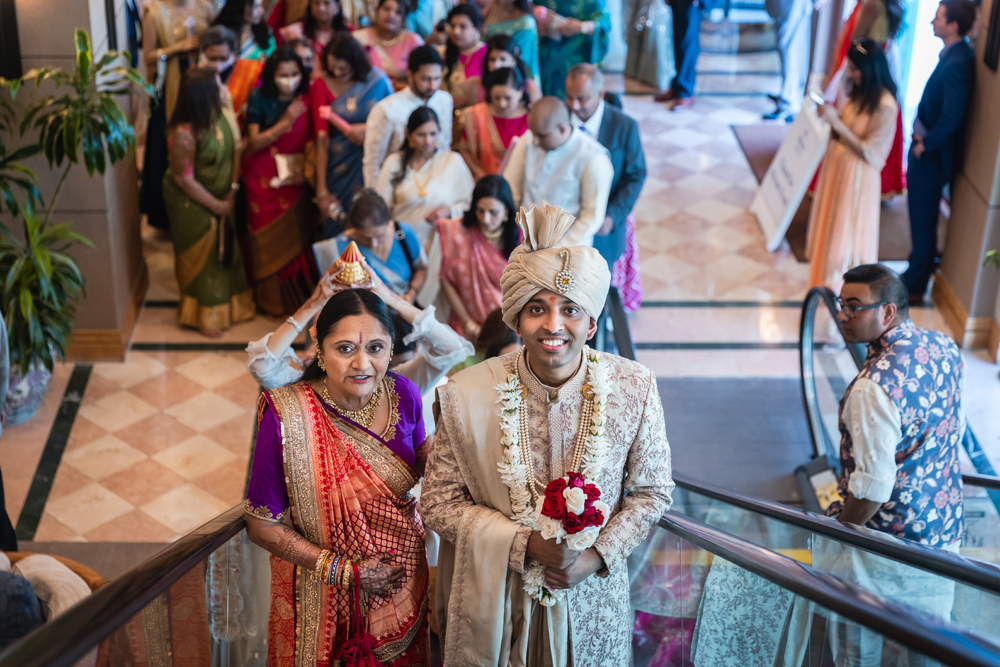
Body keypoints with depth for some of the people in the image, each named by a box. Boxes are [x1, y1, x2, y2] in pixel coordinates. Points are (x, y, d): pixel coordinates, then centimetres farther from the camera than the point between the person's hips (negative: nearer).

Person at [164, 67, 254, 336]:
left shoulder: (225, 117, -12)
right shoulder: (183, 133, -32)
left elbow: (235, 151, 0)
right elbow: (185, 180, -24)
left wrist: (232, 190, -7)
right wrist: (217, 206, -15)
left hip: (222, 197, 6)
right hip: (191, 203, -6)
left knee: (227, 250, 18)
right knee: (200, 257, 10)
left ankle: (231, 304, 39)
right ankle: (204, 316, 28)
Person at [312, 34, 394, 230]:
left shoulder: (377, 80, -4)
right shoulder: (322, 85, -6)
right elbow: (322, 138, -9)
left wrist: (368, 129, -17)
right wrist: (322, 190, -12)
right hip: (338, 167, 0)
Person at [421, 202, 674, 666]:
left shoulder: (633, 390, -13)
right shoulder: (468, 396, -16)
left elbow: (652, 491, -1)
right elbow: (439, 502, -8)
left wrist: (596, 556, -15)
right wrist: (526, 544, -19)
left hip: (590, 598, 1)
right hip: (495, 602, -1)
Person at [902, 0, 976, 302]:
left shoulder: (957, 64, -26)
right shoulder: (954, 55, 5)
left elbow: (952, 116, -30)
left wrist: (926, 144, -18)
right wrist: (922, 137, 10)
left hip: (930, 155, -10)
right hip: (926, 147, 10)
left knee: (922, 220, 3)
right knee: (922, 218, 23)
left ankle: (915, 285, 15)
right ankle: (919, 271, 39)